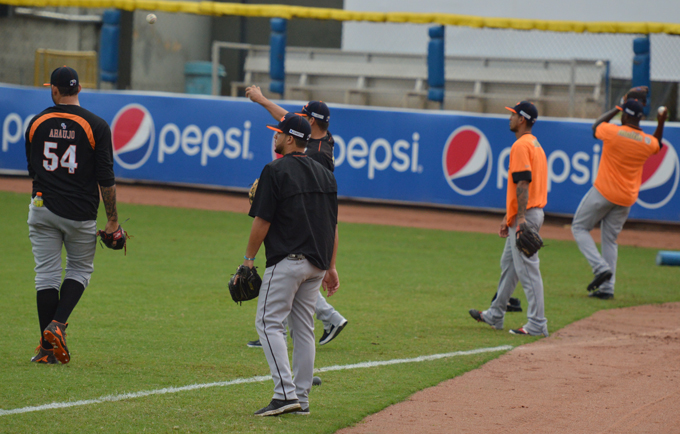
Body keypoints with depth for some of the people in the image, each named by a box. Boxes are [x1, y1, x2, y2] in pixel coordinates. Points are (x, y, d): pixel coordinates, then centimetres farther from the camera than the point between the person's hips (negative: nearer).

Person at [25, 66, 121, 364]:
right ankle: (58, 325, -6)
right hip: (80, 213, -2)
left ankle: (48, 347, 1)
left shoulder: (37, 123, 3)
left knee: (46, 274, 5)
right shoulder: (96, 125, -7)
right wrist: (112, 219, -2)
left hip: (42, 208, 2)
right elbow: (106, 177, -9)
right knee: (80, 269, 15)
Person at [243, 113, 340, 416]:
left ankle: (285, 393, -16)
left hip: (286, 260, -7)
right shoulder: (324, 174, 13)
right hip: (317, 262, 7)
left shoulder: (276, 171, -9)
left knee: (269, 322, -4)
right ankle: (301, 399, 12)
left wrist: (248, 258, -2)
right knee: (304, 328, 12)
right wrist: (330, 266, 17)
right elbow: (333, 225, 14)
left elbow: (262, 221, -12)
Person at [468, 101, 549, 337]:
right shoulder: (534, 144, 18)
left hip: (526, 215, -11)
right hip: (527, 214, 11)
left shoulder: (521, 146, -14)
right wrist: (508, 217, 25)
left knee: (527, 269, -9)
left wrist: (521, 218, -27)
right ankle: (495, 315, 29)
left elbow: (523, 183, -23)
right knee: (508, 264, 19)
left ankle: (537, 325, -9)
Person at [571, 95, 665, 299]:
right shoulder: (648, 142, -4)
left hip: (603, 192, -5)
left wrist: (616, 109, 15)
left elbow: (596, 125, 8)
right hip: (627, 198, 5)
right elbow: (657, 145, 24)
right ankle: (607, 288, 10)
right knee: (610, 239, 14)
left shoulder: (613, 132, -16)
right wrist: (661, 123, 14)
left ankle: (601, 267, -10)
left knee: (579, 228, 9)